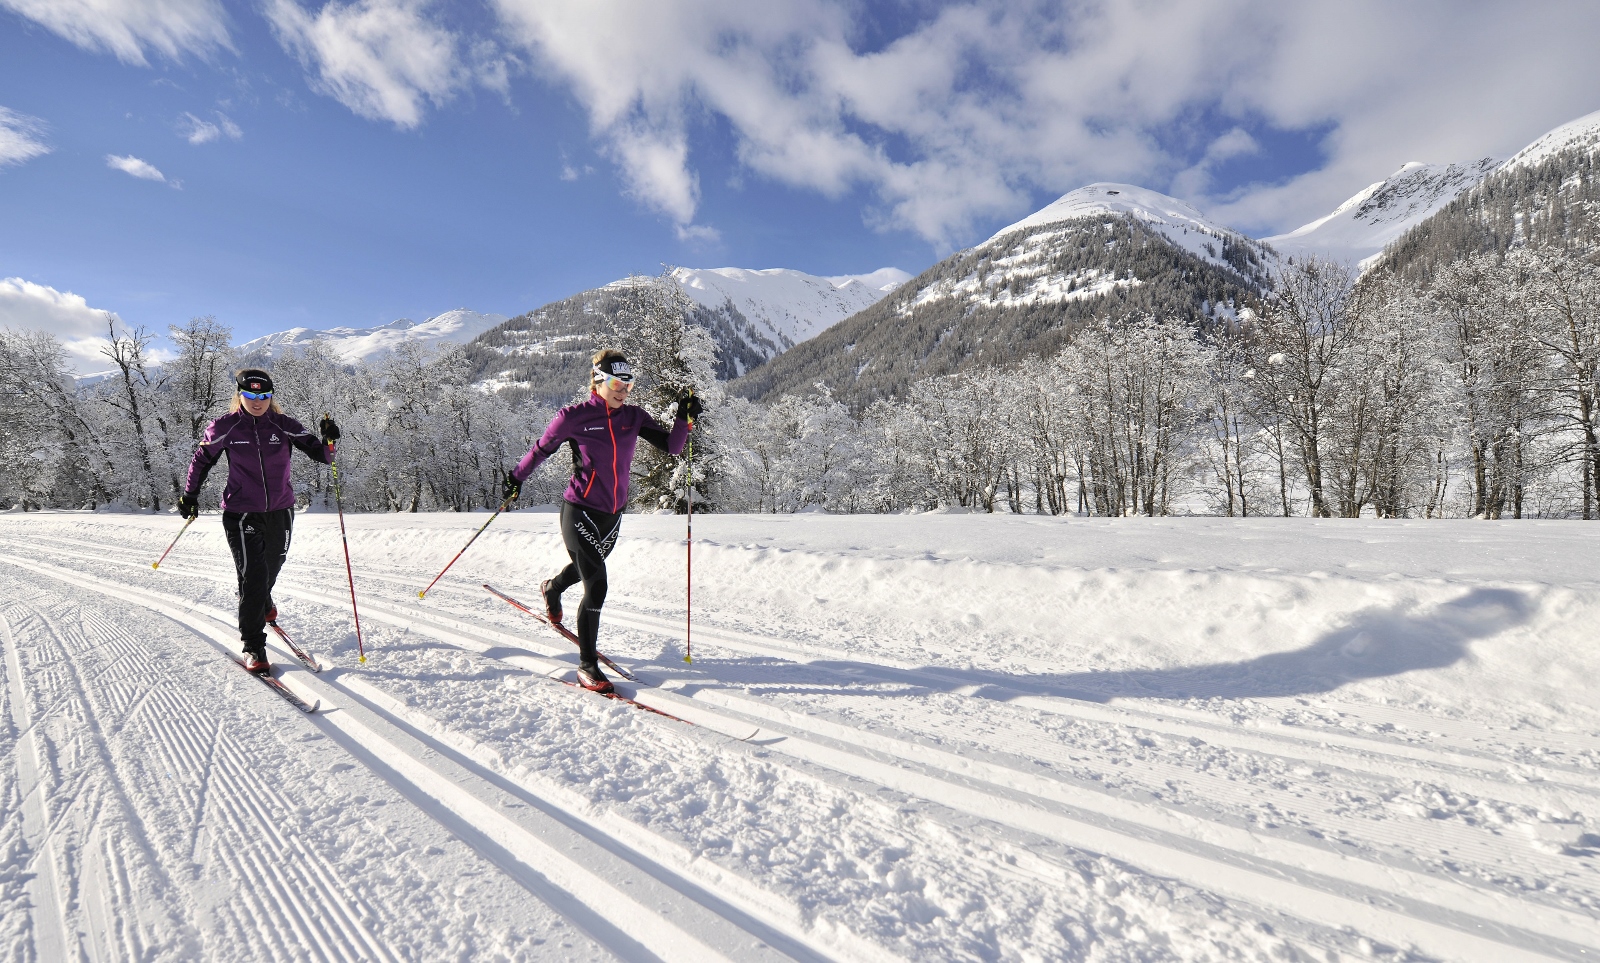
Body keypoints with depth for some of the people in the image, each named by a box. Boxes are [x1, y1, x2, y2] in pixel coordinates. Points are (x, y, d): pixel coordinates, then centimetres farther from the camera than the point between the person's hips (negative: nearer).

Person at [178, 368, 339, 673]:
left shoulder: (284, 426, -4)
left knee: (271, 567, 22)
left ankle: (261, 602, 56)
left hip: (280, 511, 3)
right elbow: (202, 459, 9)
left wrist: (329, 441, -27)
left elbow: (320, 454, -6)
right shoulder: (225, 428, -6)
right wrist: (190, 496, 12)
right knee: (253, 576, -10)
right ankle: (253, 646, 2)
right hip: (241, 514, -2)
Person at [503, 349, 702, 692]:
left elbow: (671, 446, -4)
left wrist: (683, 419, -19)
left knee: (585, 568, 30)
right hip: (580, 511, -6)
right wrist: (517, 478, 11)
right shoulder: (575, 416, -11)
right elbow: (542, 448, 2)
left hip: (613, 513, 6)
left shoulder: (633, 417, 1)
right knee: (597, 587, -13)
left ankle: (552, 589, 65)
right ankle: (587, 665, 2)